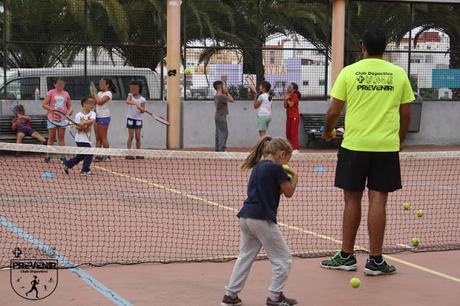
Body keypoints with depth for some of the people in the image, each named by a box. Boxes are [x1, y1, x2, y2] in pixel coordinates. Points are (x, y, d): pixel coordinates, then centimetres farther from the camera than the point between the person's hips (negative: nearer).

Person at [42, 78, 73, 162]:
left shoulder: (66, 94, 10)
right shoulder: (51, 93, 0)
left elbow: (69, 106, 14)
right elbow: (44, 104, -3)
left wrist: (69, 111, -8)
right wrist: (51, 109, -20)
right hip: (52, 118, -2)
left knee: (61, 138, 4)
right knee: (51, 137, 0)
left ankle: (62, 155, 5)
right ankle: (48, 155, 6)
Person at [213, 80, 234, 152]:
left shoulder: (217, 96, 11)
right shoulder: (221, 96, -18)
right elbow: (231, 100, -17)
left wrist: (225, 93, 11)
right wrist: (227, 92, -7)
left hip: (218, 117, 10)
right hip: (221, 117, -10)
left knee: (218, 133, 12)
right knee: (224, 133, -8)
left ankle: (217, 148, 14)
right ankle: (221, 149, -12)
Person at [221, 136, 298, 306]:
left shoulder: (257, 167, 17)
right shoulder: (276, 168, -8)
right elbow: (289, 192, 2)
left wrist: (285, 176, 18)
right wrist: (294, 176, 16)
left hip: (246, 217, 8)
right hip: (262, 219, -8)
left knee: (245, 256, 17)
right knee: (282, 258, 5)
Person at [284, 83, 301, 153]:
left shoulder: (295, 96, -8)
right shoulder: (288, 95, 15)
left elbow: (291, 105, -19)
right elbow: (285, 106, 8)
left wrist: (287, 99, -9)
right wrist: (285, 99, -4)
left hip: (294, 116, -9)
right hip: (289, 116, 9)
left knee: (294, 132, -11)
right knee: (288, 133, 7)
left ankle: (296, 148, -11)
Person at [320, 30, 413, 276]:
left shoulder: (349, 72, -1)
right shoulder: (398, 74, 4)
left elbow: (334, 111, -1)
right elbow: (406, 114, 7)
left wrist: (328, 132, 18)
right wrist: (399, 140, 21)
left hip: (354, 145, 0)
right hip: (386, 147, 1)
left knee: (352, 200, 9)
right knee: (378, 201, 2)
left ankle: (346, 256, 16)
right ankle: (375, 260, 4)